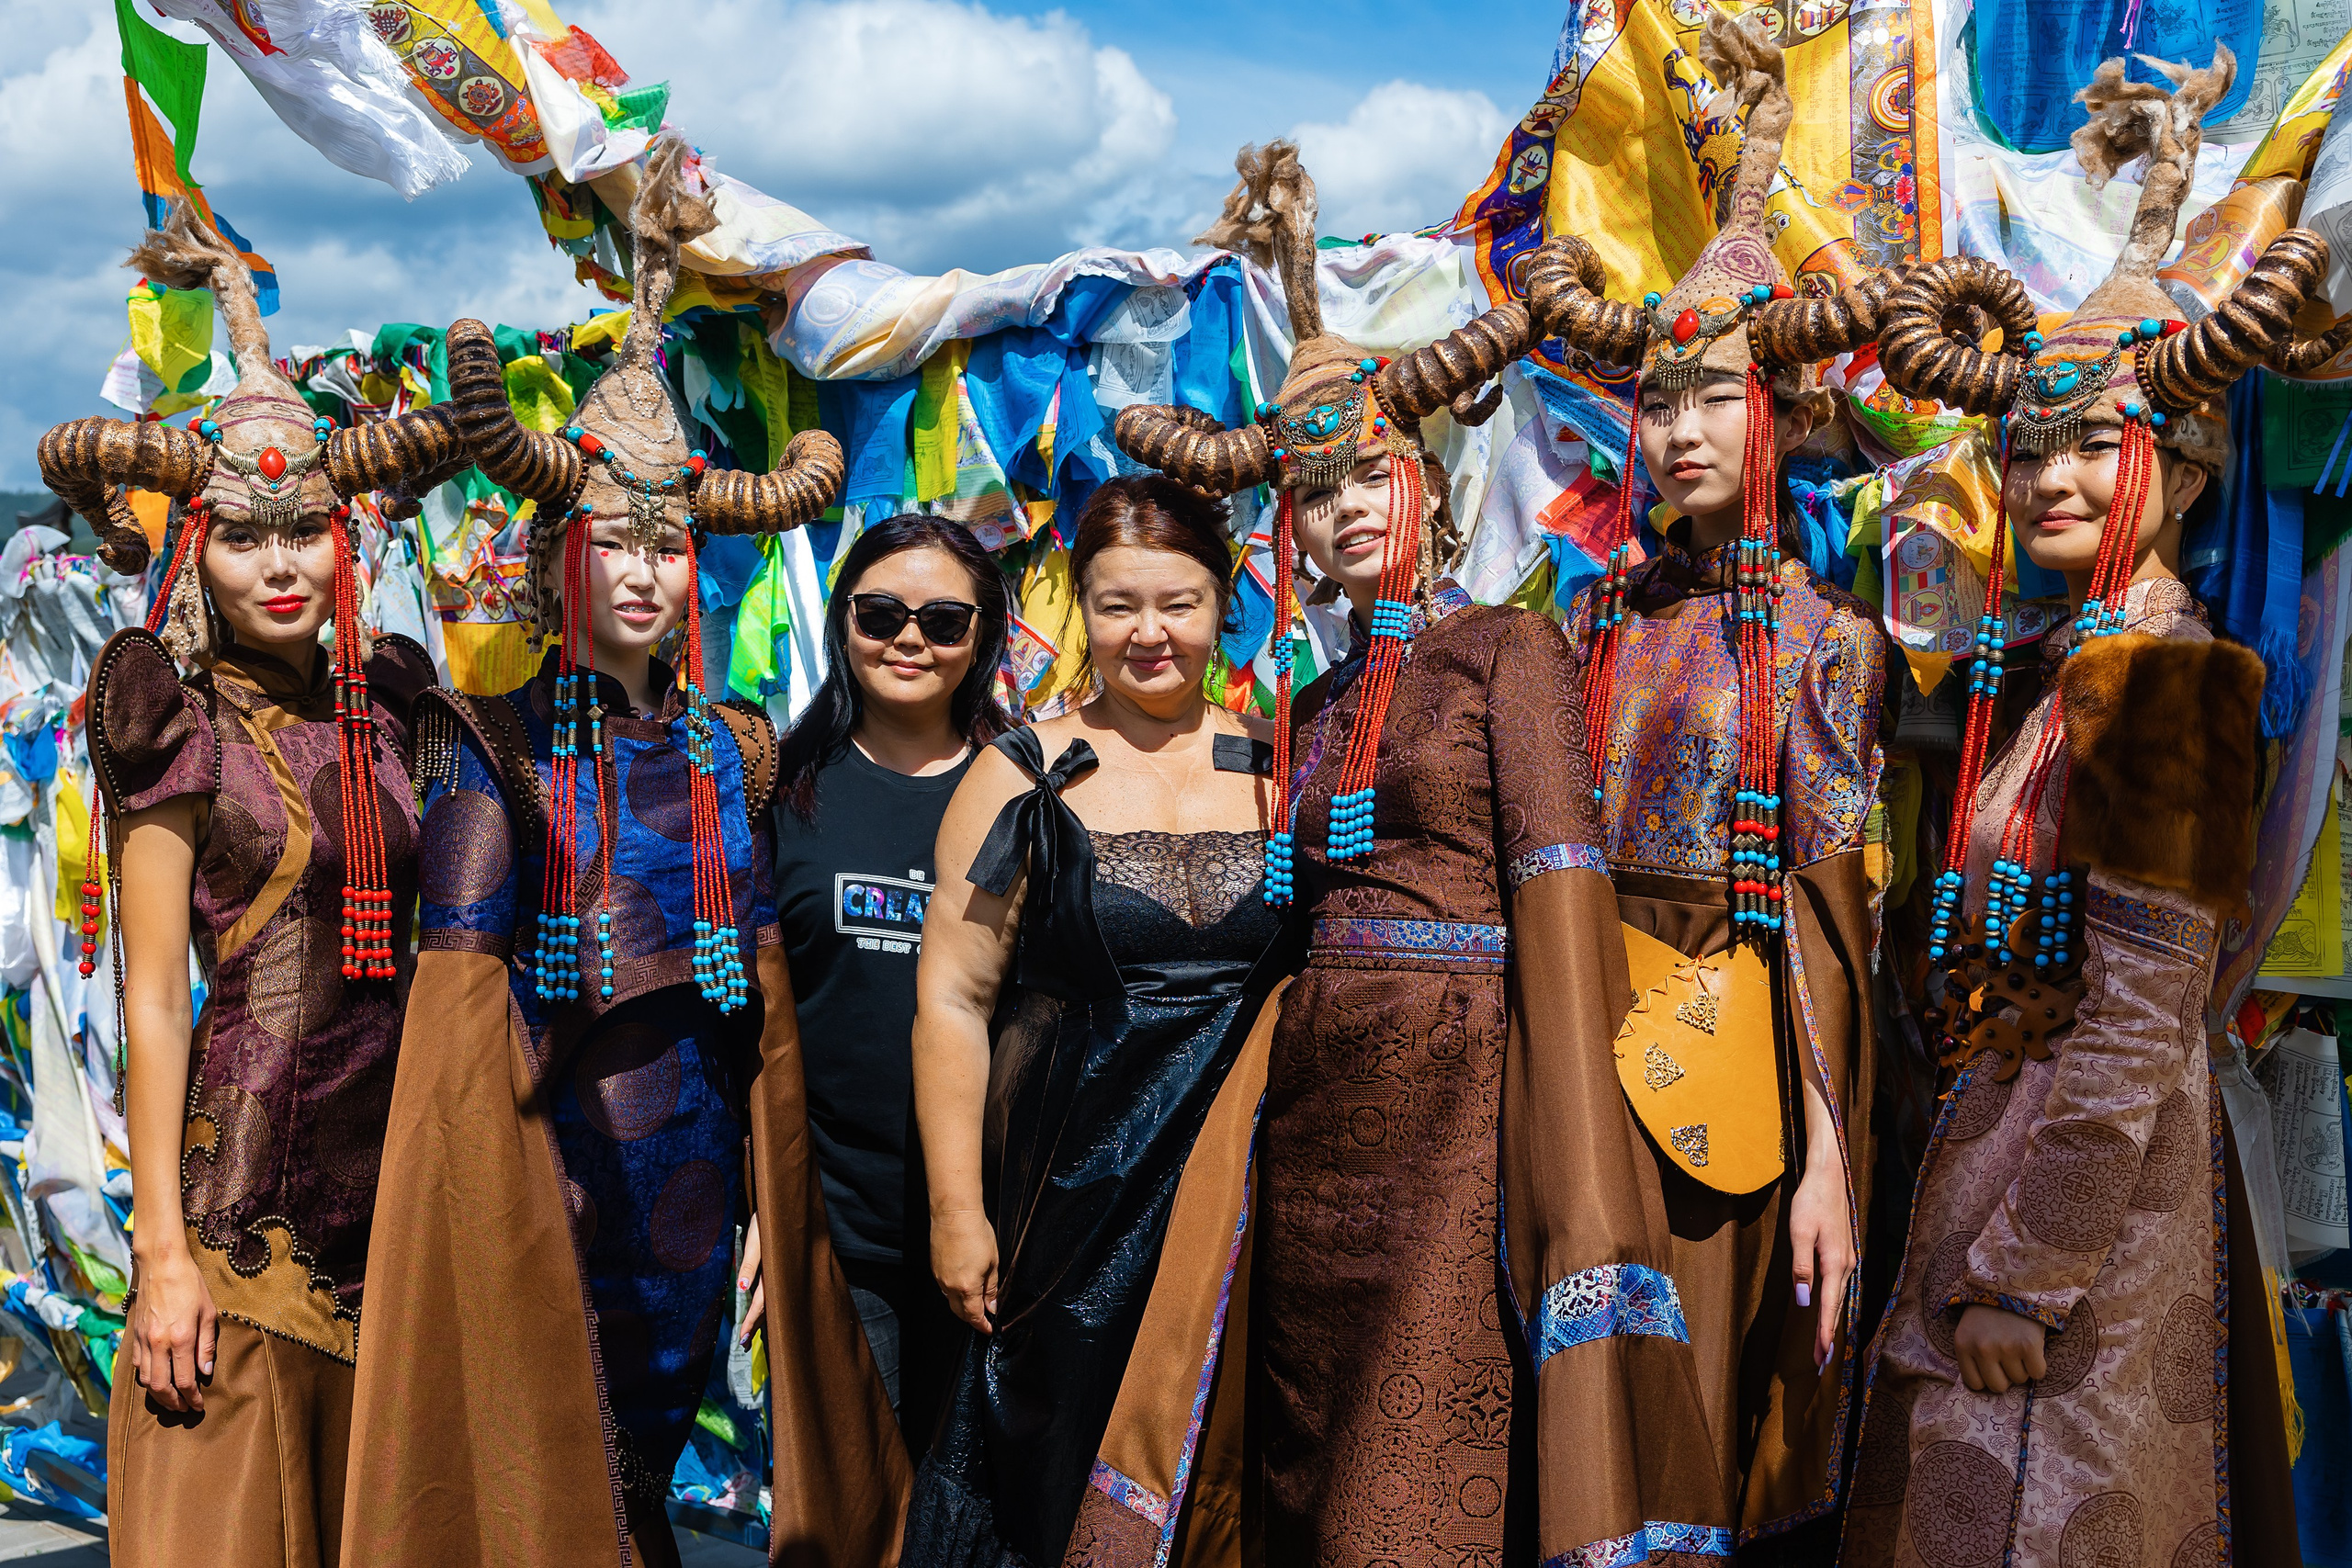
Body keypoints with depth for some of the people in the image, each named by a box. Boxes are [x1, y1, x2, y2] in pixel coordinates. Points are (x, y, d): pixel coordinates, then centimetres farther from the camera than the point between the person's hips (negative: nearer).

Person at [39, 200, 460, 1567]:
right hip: (250, 1182, -5)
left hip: (389, 1155, 5)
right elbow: (153, 1003, -8)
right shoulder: (181, 725, -5)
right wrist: (163, 1250, -12)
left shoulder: (377, 707, 8)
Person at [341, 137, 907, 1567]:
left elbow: (765, 996, 8)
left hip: (701, 1144, 4)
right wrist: (490, 1200, -17)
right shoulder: (498, 743, -5)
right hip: (557, 1132, -4)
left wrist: (768, 1207, 6)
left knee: (647, 1451, 15)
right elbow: (458, 986, -10)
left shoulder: (728, 751, 8)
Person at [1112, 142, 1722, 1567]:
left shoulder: (1508, 647, 1)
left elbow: (1557, 885, -9)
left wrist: (1574, 1168, -18)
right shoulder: (1317, 703, 19)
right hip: (1317, 1101, 6)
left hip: (1457, 1083, -6)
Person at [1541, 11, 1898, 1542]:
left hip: (1738, 1060, -4)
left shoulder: (1823, 632, -4)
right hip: (1585, 1030, 4)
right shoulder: (1600, 614, 8)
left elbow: (1831, 911, -9)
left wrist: (1827, 1165, -14)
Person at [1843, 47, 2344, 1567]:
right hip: (2012, 1122, 8)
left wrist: (2027, 1275, -18)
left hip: (2095, 1172, -8)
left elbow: (2139, 1016, -20)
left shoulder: (2160, 671, -16)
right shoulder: (2076, 658, 10)